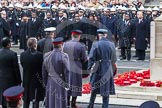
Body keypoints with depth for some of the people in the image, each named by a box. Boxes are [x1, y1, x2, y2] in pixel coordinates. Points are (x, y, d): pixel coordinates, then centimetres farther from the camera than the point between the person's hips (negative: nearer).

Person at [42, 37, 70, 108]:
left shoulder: (47, 56, 1)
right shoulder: (64, 56, -14)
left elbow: (44, 72, 7)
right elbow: (67, 72, -13)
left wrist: (45, 84, 17)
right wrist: (67, 85, -3)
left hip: (50, 84, 5)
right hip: (61, 84, -5)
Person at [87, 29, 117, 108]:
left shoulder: (96, 44, -10)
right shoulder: (111, 44, -1)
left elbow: (91, 57, -12)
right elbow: (114, 59, 4)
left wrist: (90, 67, 0)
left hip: (98, 69, -1)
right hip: (108, 70, 1)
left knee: (95, 87, 15)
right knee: (106, 89, 8)